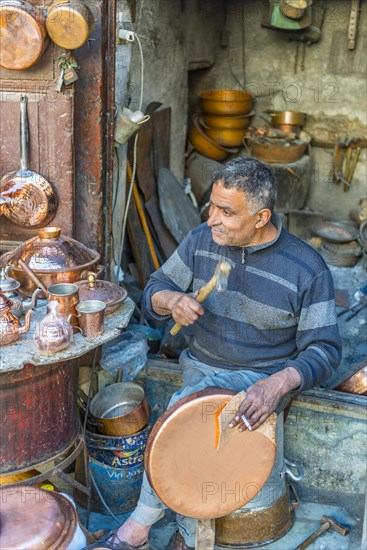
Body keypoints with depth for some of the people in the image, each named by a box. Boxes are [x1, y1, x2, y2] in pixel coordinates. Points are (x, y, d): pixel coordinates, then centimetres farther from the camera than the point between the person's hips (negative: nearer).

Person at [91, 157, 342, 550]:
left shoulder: (307, 270, -15)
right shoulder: (201, 241, -2)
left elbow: (324, 350, -11)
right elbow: (154, 290, 8)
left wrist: (278, 383, -30)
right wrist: (172, 300, -18)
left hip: (261, 377, -4)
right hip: (202, 365, 4)